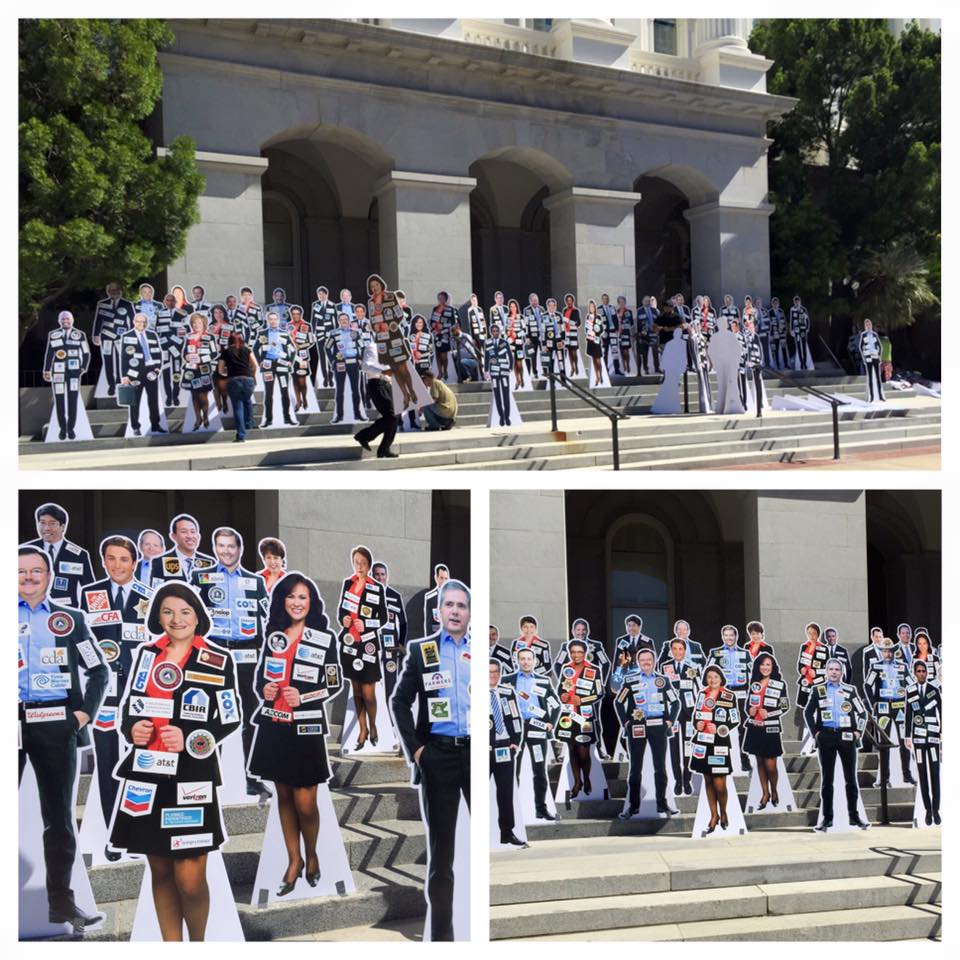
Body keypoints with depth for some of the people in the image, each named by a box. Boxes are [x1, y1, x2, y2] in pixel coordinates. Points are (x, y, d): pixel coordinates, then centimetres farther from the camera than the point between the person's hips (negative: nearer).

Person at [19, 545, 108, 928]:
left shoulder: (69, 619, 13)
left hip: (56, 724, 1)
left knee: (59, 815, 4)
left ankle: (61, 902, 10)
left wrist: (85, 712, 2)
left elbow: (98, 670, 14)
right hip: (13, 721, -1)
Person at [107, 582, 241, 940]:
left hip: (191, 779, -4)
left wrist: (190, 740, -14)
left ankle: (197, 943, 18)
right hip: (146, 776, 4)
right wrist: (131, 728, -6)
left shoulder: (218, 659, -1)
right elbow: (129, 705, 16)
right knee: (160, 871, 11)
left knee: (190, 880, -6)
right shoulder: (146, 653, 10)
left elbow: (231, 720, 0)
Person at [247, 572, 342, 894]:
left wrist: (303, 697, -14)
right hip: (273, 726, 4)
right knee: (283, 795, 11)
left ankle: (311, 854, 23)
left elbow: (335, 685, -1)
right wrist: (263, 689, -5)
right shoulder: (272, 635, 7)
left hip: (306, 729, -4)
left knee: (305, 802, -3)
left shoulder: (324, 639, -3)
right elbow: (259, 673, 16)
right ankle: (294, 859, 25)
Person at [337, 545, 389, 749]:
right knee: (355, 690, 10)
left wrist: (366, 624, -15)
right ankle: (363, 729, 23)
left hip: (368, 644, -4)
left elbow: (383, 618, -1)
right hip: (349, 642, 4)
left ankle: (372, 726, 19)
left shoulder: (377, 589, -4)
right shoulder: (347, 583, 7)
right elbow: (340, 609, 14)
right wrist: (342, 619, -6)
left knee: (368, 692, -5)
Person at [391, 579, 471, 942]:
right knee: (440, 849, 5)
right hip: (438, 756, 0)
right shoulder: (420, 650, 5)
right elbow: (399, 701, 4)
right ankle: (441, 932, 11)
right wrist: (414, 748, -4)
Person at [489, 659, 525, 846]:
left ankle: (507, 832, 12)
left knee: (506, 791, 6)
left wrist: (516, 742, 2)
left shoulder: (508, 692, 8)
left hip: (505, 749, 3)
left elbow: (516, 718, 10)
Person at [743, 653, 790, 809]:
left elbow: (785, 707, -2)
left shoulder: (780, 684, -1)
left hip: (771, 729, -4)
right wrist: (750, 711, -5)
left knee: (770, 765, -4)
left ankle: (773, 791, 21)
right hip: (754, 728, 4)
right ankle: (765, 793, 22)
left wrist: (769, 714, -14)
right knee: (759, 762, 10)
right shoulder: (753, 684, 9)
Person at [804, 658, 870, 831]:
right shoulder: (818, 690, 7)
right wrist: (815, 732, 0)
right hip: (826, 736, 0)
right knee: (826, 779, 3)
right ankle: (826, 818, 7)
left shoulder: (850, 690, 8)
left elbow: (862, 712, 11)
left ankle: (854, 816, 11)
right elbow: (808, 712, 9)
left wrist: (858, 732, 1)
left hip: (847, 737, 0)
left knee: (851, 778, 3)